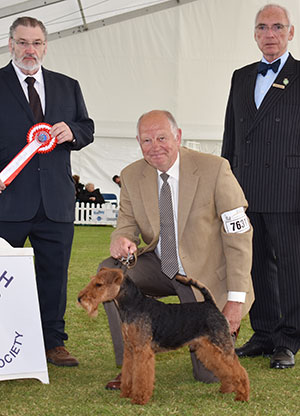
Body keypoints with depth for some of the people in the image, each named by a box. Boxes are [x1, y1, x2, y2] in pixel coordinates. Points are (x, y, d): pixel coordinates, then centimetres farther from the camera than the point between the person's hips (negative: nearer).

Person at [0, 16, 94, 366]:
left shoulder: (68, 87, 16)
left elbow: (87, 128, 19)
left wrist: (71, 132, -4)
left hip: (56, 201, 4)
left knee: (54, 273, 8)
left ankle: (53, 343, 18)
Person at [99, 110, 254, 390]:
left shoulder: (214, 170, -18)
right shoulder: (132, 176, -5)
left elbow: (239, 235, -15)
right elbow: (127, 223, 3)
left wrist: (236, 299, -18)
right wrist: (121, 239, -26)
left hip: (205, 275, -4)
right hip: (160, 268, 4)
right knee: (110, 270, -25)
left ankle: (226, 325, 29)